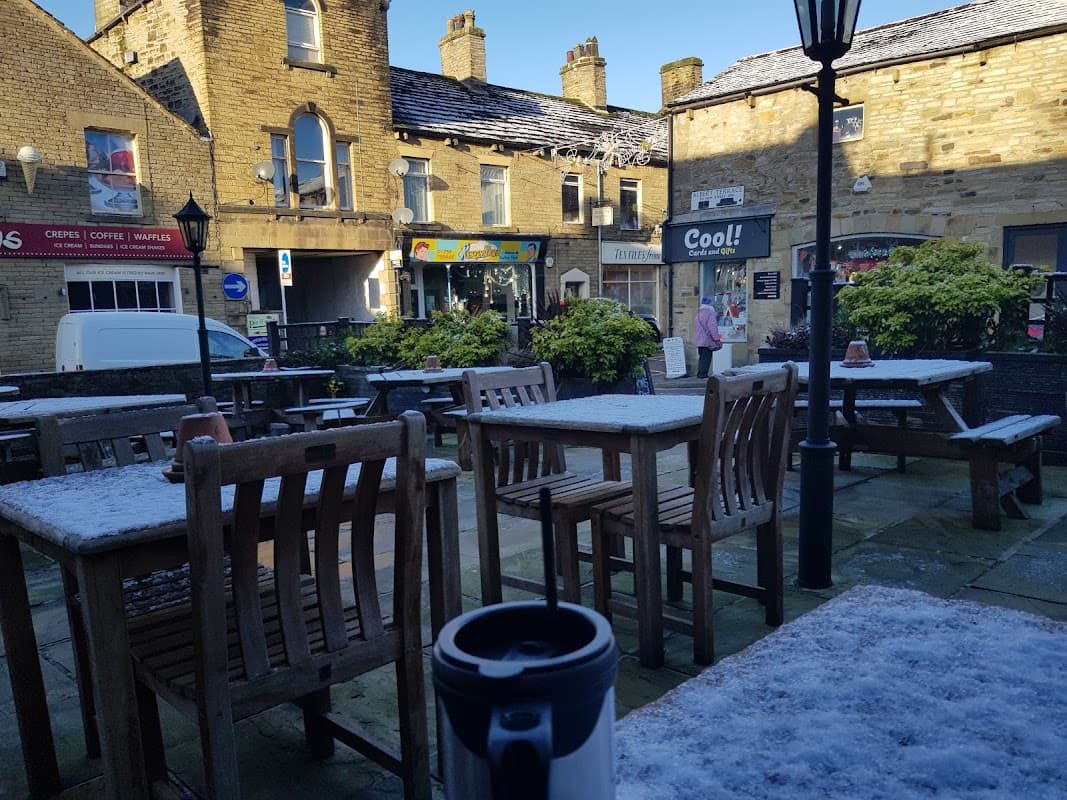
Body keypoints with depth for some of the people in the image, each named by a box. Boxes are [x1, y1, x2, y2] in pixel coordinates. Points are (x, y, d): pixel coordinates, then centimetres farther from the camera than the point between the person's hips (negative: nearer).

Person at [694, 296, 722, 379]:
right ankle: (703, 373, -8)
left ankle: (699, 373, 15)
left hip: (699, 340, 8)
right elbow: (713, 327, -17)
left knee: (702, 357, 14)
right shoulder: (710, 313, -12)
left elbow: (696, 327, 22)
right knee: (706, 357, -5)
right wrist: (717, 338, -14)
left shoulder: (699, 313, 15)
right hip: (707, 340, -8)